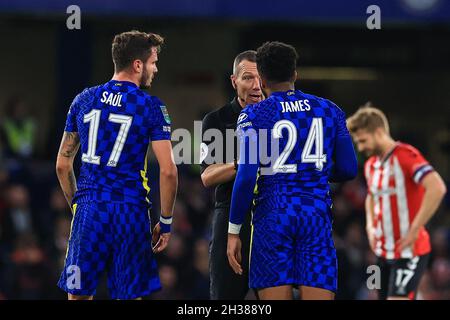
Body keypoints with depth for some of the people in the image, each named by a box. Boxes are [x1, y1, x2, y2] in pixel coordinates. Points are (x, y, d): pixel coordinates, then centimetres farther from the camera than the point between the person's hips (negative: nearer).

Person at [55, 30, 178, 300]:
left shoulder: (84, 100, 8)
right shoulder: (151, 107, -3)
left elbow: (63, 165, 12)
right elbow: (168, 171, -8)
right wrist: (165, 222, 1)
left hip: (88, 210, 3)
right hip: (131, 212, -3)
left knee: (78, 295, 7)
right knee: (128, 296, 3)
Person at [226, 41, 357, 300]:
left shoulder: (254, 115, -1)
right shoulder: (329, 111, 9)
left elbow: (246, 177, -8)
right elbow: (349, 170, 10)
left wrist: (234, 231, -2)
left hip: (272, 215, -2)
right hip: (317, 214, 2)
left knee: (275, 296, -1)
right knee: (319, 295, -1)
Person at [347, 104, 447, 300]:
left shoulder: (405, 156, -15)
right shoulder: (371, 165, 12)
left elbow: (437, 188, -28)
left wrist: (414, 230, -24)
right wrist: (371, 227, 14)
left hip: (409, 252, -9)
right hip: (384, 252, 9)